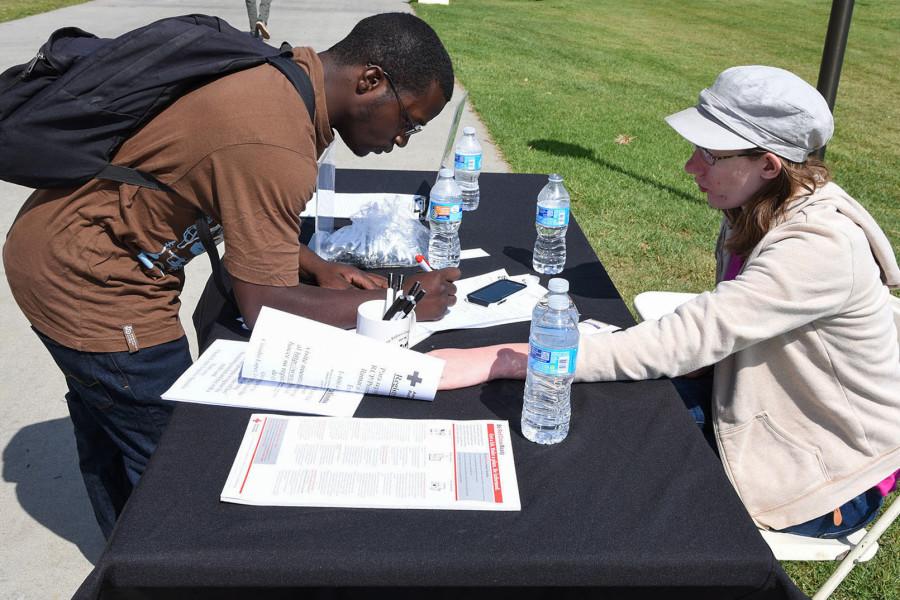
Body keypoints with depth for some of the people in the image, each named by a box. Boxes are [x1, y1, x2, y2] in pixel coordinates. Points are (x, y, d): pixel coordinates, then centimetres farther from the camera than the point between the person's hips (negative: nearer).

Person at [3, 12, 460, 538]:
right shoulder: (277, 150, -32)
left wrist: (316, 268, -3)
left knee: (110, 445, 26)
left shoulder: (286, 73, -3)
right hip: (90, 288, -10)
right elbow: (264, 308, -27)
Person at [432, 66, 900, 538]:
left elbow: (676, 344, -40)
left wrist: (497, 360, -42)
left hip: (830, 477, -7)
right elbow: (712, 326, 4)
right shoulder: (758, 209, -5)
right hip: (762, 410, 7)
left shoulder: (820, 250, -33)